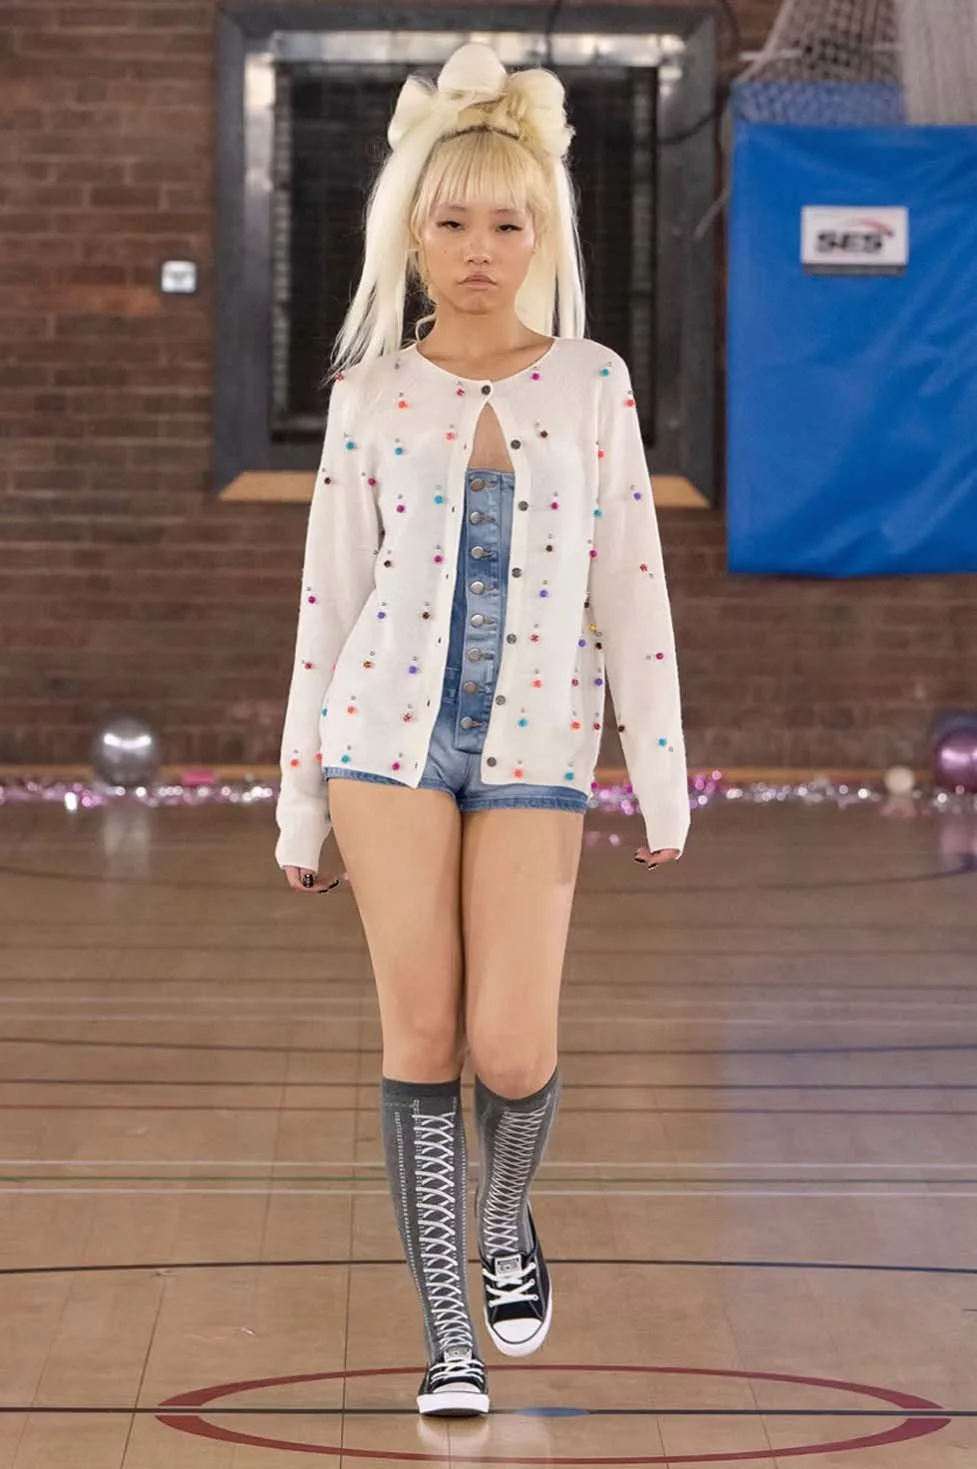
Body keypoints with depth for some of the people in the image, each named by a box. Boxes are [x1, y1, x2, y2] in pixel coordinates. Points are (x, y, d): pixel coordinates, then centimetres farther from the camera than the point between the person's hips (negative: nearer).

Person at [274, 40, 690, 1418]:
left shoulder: (593, 381, 3)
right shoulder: (372, 393, 3)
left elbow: (630, 588, 4)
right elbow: (328, 597, 6)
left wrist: (665, 781, 2)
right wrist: (299, 799, 6)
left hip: (534, 746, 0)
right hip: (392, 729, 0)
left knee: (513, 1051, -7)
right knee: (421, 1038, -2)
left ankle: (504, 1214, 26)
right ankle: (448, 1332, 8)